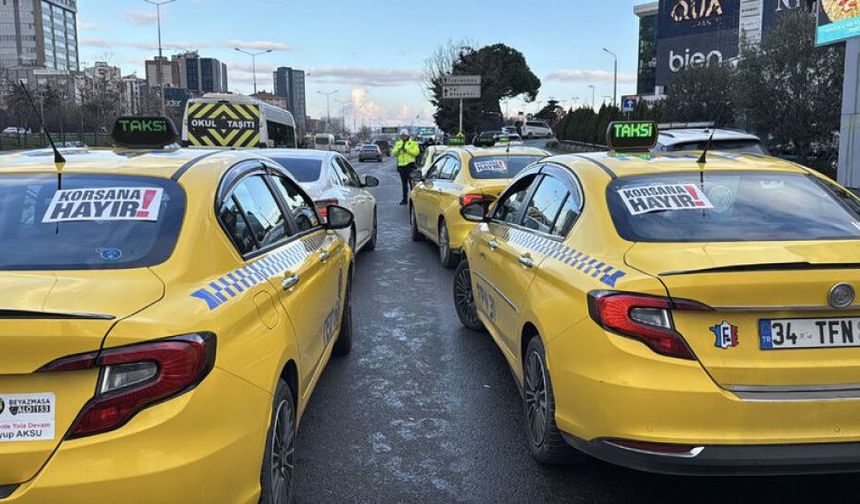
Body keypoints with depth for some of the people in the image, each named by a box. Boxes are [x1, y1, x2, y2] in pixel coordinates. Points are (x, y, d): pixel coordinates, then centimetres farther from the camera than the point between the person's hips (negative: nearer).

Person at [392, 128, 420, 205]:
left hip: (410, 165, -5)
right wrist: (398, 150, -11)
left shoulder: (413, 143, 2)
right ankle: (405, 199, 15)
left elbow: (416, 152, -11)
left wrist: (407, 150, -19)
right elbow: (393, 153, 9)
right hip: (401, 165, 5)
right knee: (404, 183, 10)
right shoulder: (398, 143, 15)